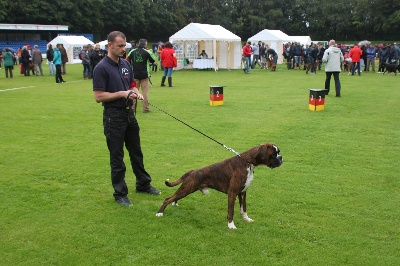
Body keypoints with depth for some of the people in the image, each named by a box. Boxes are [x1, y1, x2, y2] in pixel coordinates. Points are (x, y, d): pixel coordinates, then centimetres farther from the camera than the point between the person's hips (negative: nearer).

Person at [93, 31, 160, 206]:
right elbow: (98, 96, -17)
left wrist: (137, 93, -5)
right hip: (113, 116, -7)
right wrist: (122, 94, -21)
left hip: (129, 113, 7)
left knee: (136, 152, 18)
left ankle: (143, 184, 33)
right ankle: (120, 193, 15)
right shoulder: (101, 68, -14)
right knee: (117, 156, 3)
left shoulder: (126, 64, 8)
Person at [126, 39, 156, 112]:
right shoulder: (147, 52, -5)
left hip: (135, 74, 2)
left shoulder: (132, 51, 2)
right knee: (145, 91, 2)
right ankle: (146, 108, 3)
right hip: (144, 74, -2)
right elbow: (153, 61, 5)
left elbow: (127, 61, 4)